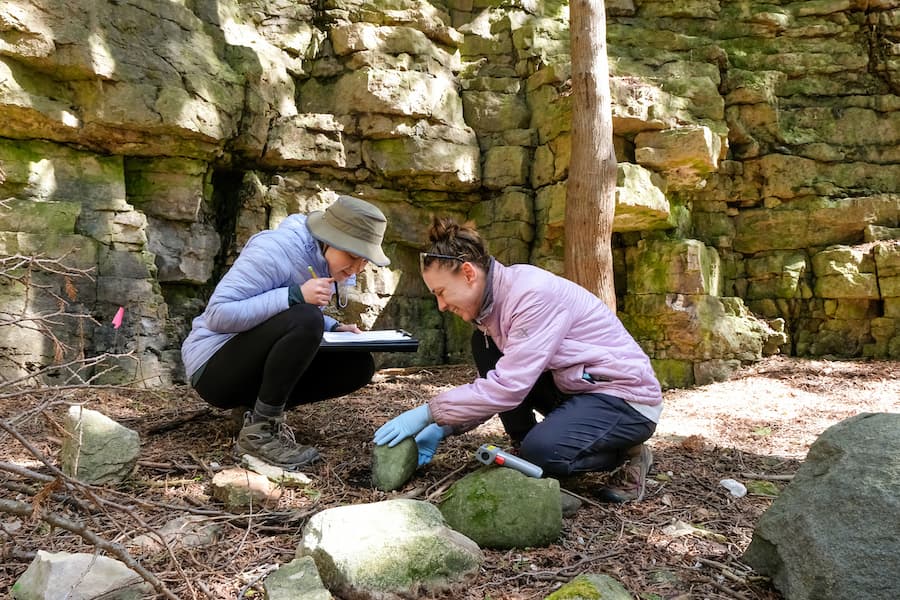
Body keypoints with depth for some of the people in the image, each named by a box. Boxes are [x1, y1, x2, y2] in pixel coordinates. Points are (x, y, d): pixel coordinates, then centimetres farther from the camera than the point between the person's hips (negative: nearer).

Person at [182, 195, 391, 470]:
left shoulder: (323, 262, 1)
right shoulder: (275, 249, -23)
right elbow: (217, 315, -28)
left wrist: (334, 328, -6)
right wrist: (295, 295, -34)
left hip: (260, 366, 8)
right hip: (215, 366, -8)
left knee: (359, 365, -8)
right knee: (304, 318, -33)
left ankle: (259, 410, 0)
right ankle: (259, 432, -19)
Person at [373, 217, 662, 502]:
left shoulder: (534, 294, -26)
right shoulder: (496, 298, 1)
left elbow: (507, 387, -30)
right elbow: (493, 382, 5)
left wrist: (428, 413, -24)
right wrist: (441, 428, -5)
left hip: (628, 396, -8)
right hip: (574, 387, 8)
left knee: (542, 451, -32)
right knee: (485, 344, -3)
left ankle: (628, 456, -1)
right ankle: (525, 451, 4)